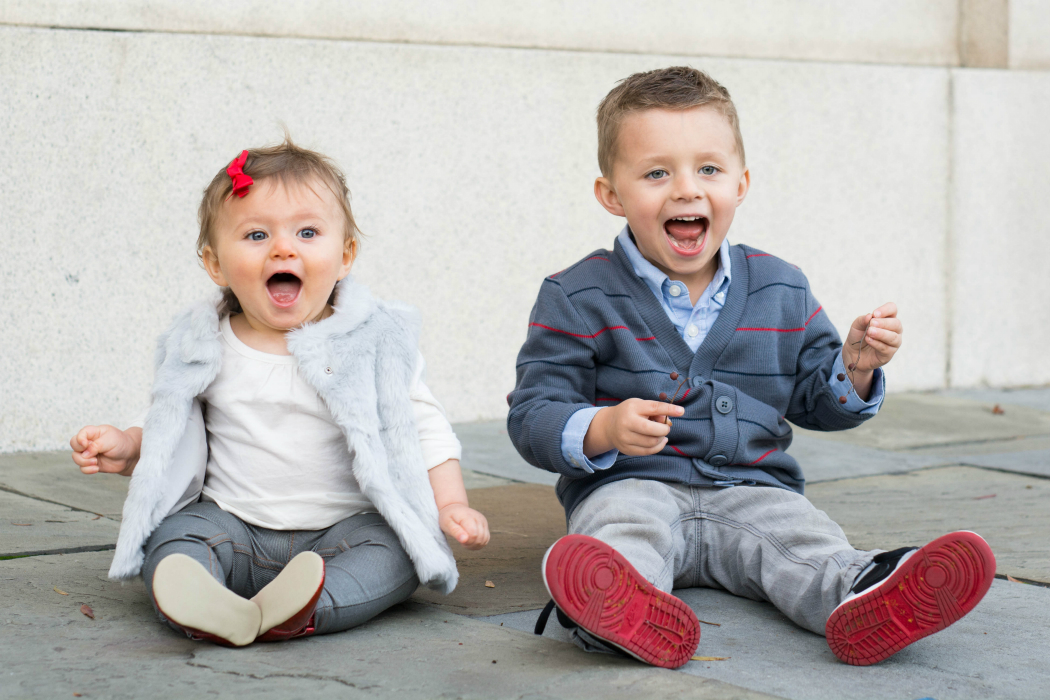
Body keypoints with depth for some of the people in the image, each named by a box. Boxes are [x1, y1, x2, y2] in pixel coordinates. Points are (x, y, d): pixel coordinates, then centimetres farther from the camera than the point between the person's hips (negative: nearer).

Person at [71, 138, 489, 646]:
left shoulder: (373, 343, -2)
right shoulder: (201, 351, 5)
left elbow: (422, 427, 2)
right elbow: (178, 438, 16)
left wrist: (451, 504, -10)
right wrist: (127, 448, -3)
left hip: (343, 529, -2)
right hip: (235, 527, 2)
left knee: (396, 548, -28)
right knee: (172, 537, -23)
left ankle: (304, 609, -52)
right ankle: (208, 608, -52)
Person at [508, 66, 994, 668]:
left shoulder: (781, 291, 11)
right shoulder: (580, 299, 0)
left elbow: (814, 401, 20)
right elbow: (533, 413, -4)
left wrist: (855, 368, -3)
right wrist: (603, 430, -24)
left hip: (752, 489, 3)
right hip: (630, 484, -3)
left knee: (801, 535, -27)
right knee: (623, 526, -35)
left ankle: (860, 602, -57)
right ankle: (629, 608, -66)